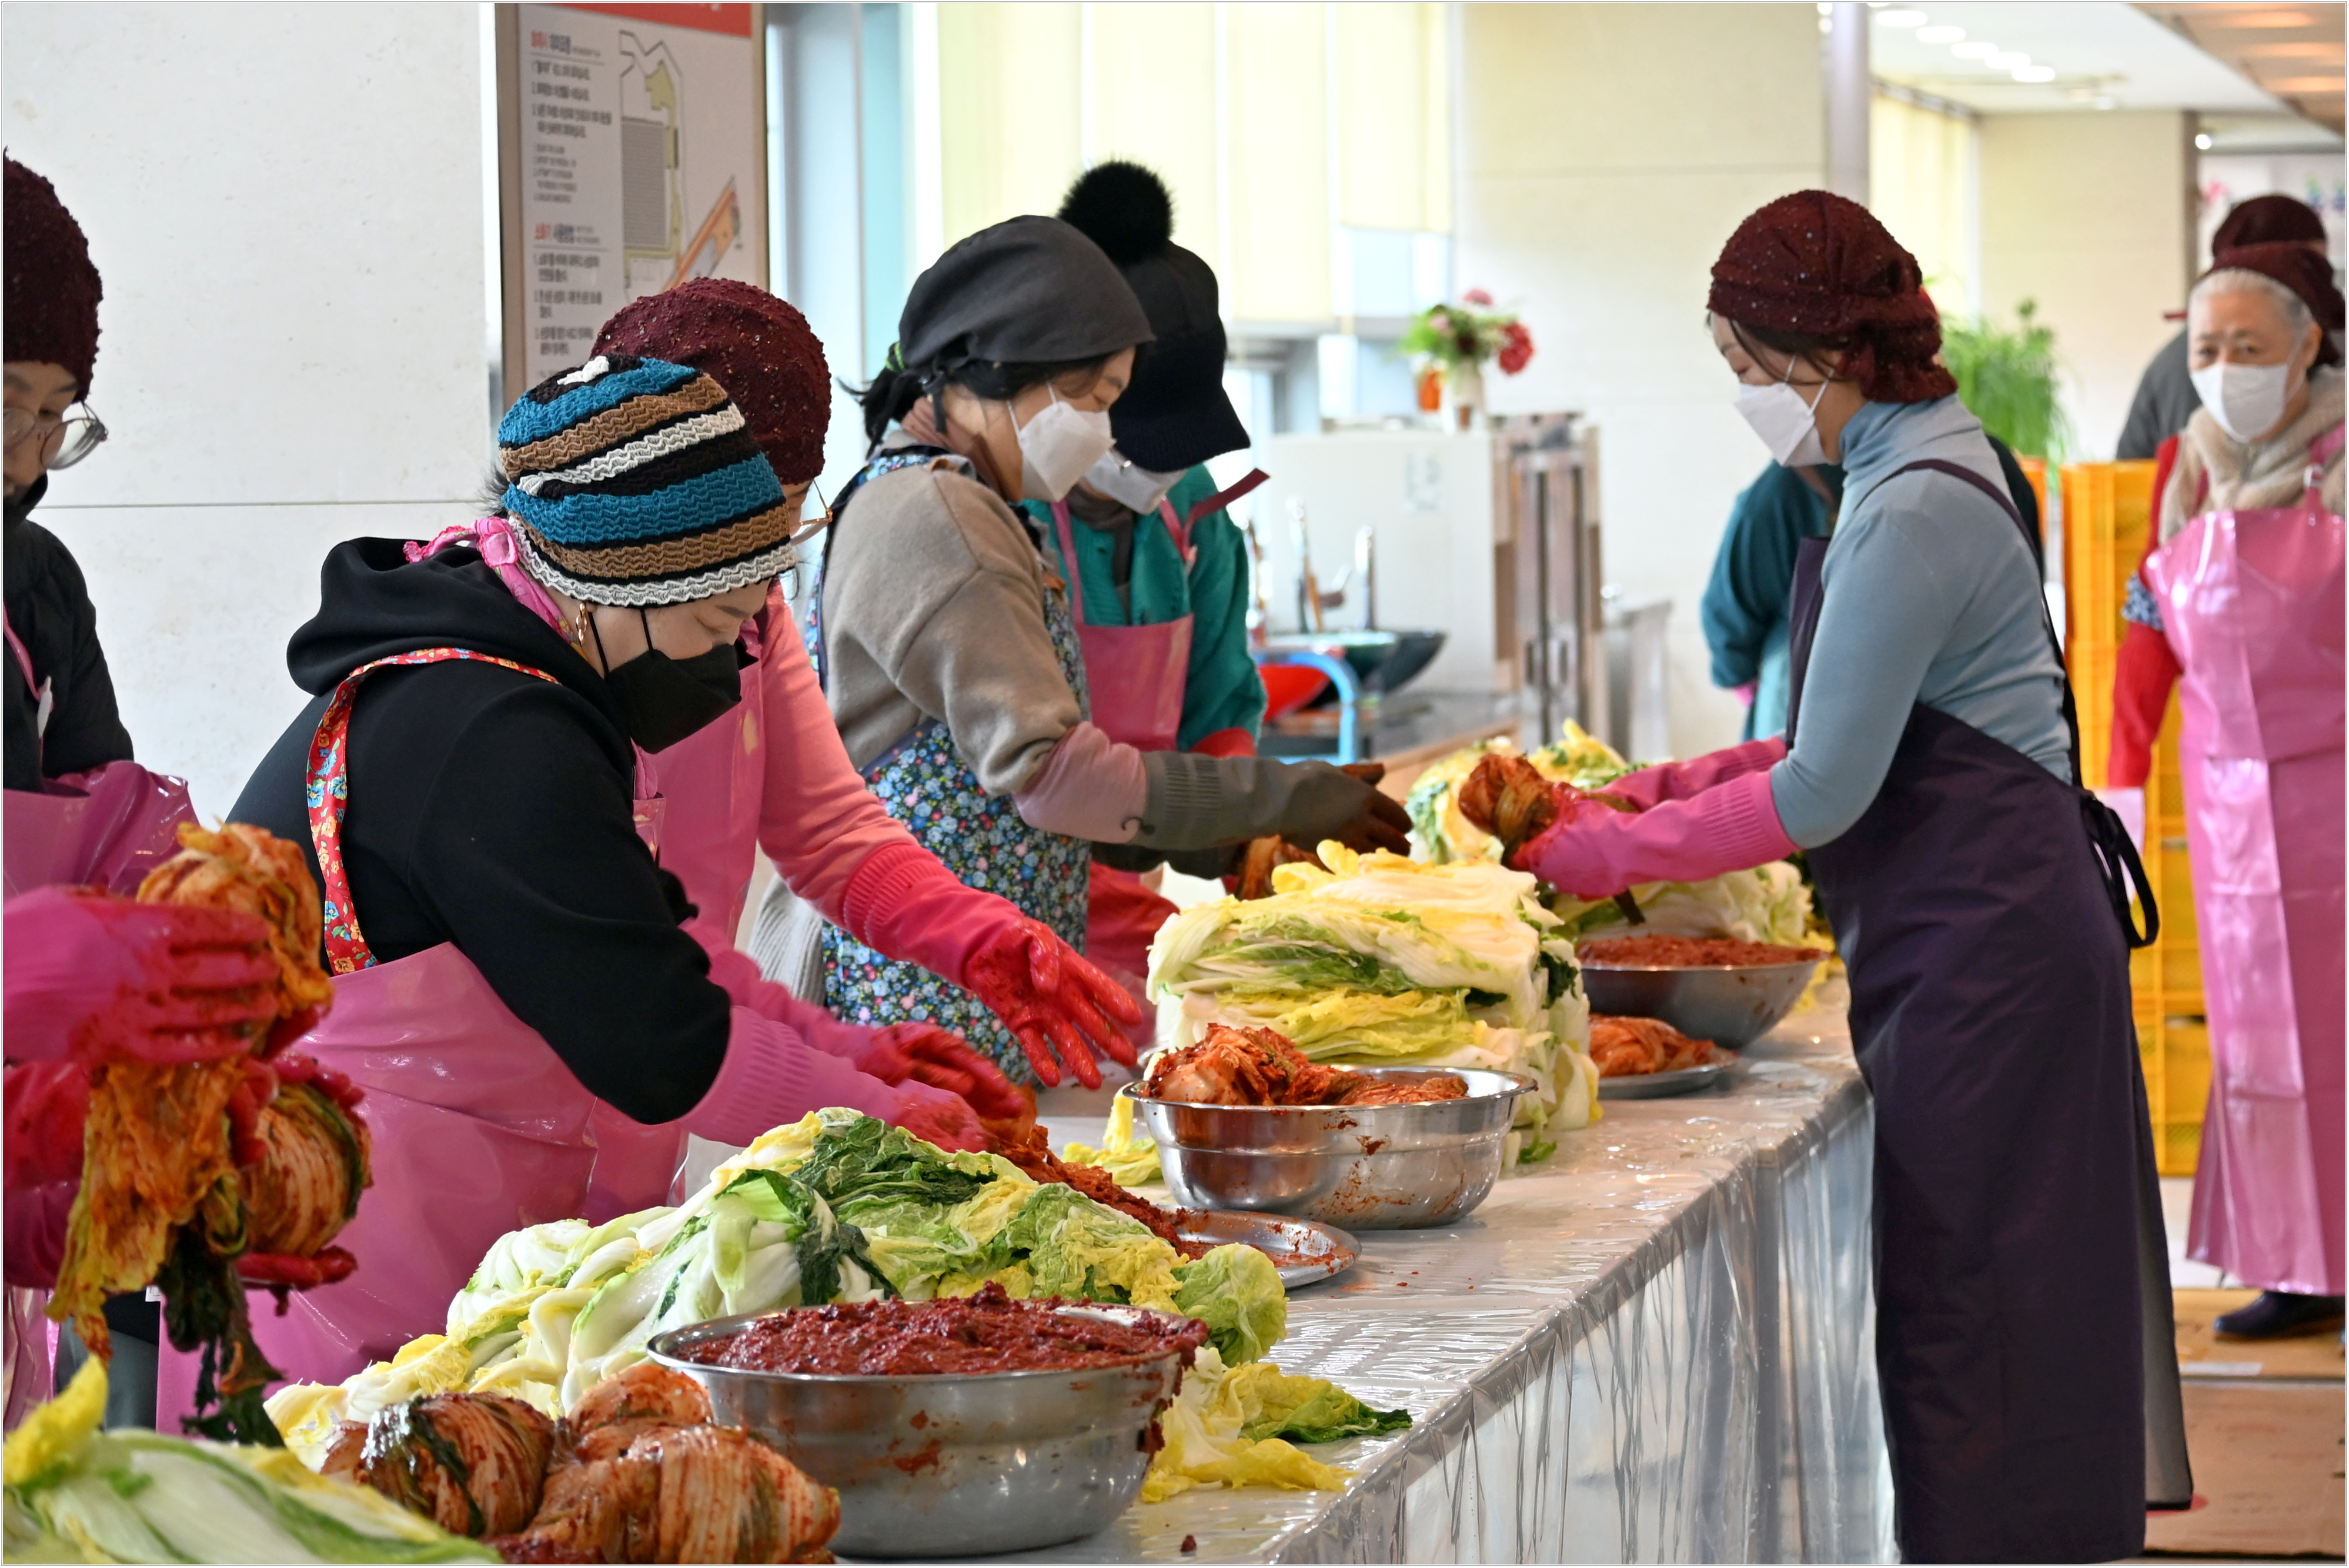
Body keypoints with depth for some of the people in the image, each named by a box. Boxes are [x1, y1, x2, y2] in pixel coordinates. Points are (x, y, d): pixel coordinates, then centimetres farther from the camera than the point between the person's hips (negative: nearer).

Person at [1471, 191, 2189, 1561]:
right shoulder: (1932, 468, 14)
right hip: (1989, 939, 10)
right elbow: (1866, 745, 18)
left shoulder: (1912, 513, -18)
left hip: (1980, 957, -10)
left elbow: (1824, 793, -18)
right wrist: (1671, 791, 11)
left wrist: (1609, 851, -8)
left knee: (1962, 1328, -5)